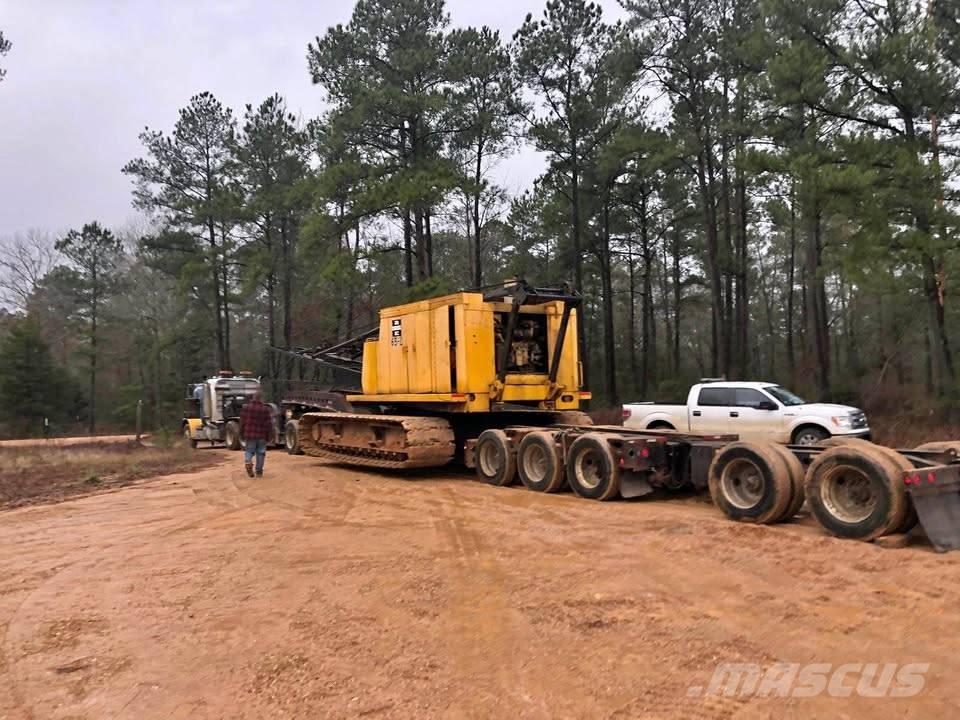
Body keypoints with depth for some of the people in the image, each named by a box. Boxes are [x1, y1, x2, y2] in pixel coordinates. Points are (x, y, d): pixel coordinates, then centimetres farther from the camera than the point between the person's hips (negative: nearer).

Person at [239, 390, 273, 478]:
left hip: (249, 434, 1)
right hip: (262, 436, -1)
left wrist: (242, 434, 12)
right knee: (260, 452, 9)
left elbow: (242, 422, 2)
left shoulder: (246, 408, 0)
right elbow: (269, 424, -5)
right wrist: (269, 436, 2)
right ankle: (259, 471, 12)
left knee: (249, 450, 11)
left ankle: (248, 462, -19)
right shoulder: (266, 409, -5)